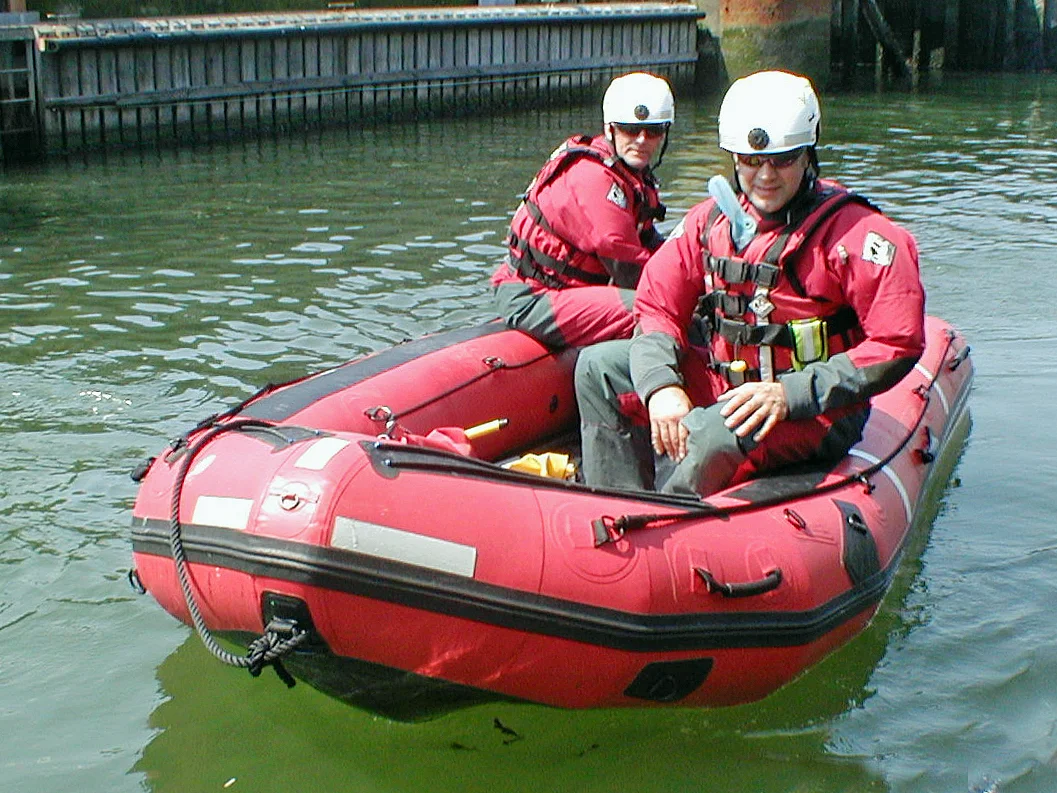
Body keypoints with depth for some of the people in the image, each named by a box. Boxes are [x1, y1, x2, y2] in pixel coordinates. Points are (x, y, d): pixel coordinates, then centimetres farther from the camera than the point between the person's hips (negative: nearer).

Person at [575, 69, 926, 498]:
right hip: (713, 385, 7)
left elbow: (899, 343, -18)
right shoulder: (710, 219, 2)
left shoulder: (855, 233, -14)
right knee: (599, 366, -2)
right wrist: (661, 384, -17)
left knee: (706, 435, -35)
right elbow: (656, 307, 4)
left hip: (812, 414, -6)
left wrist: (789, 394, -24)